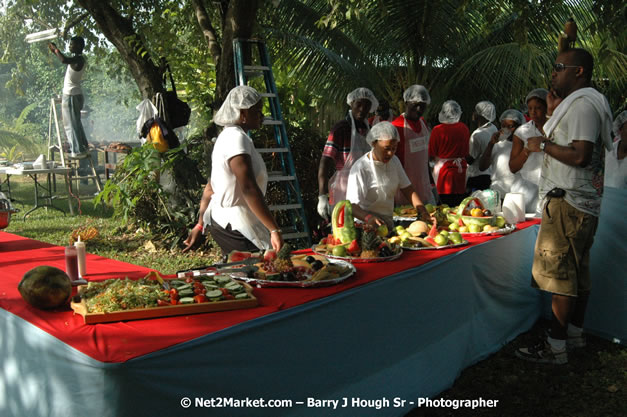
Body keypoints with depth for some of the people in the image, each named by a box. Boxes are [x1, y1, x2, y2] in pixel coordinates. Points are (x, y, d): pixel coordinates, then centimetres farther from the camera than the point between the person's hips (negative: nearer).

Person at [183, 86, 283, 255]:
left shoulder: (226, 136, 15)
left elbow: (210, 187, 18)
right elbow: (249, 189, -27)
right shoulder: (237, 138, -17)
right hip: (234, 227, -11)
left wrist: (200, 224, 22)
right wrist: (274, 230, -28)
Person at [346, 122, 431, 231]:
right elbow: (352, 205, -21)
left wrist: (423, 213, -1)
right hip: (366, 226, -6)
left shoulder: (394, 161, 11)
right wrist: (368, 218, -40)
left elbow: (408, 189, 13)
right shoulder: (360, 168, -14)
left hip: (388, 224, 6)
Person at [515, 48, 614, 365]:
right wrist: (553, 114, 14)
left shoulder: (583, 104, -15)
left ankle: (555, 347, -2)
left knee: (560, 273, -7)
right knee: (578, 271, 17)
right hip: (583, 203, 11)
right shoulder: (578, 103, 19)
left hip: (569, 204, -11)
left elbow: (580, 156, -25)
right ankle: (575, 332, 28)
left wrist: (543, 145, -14)